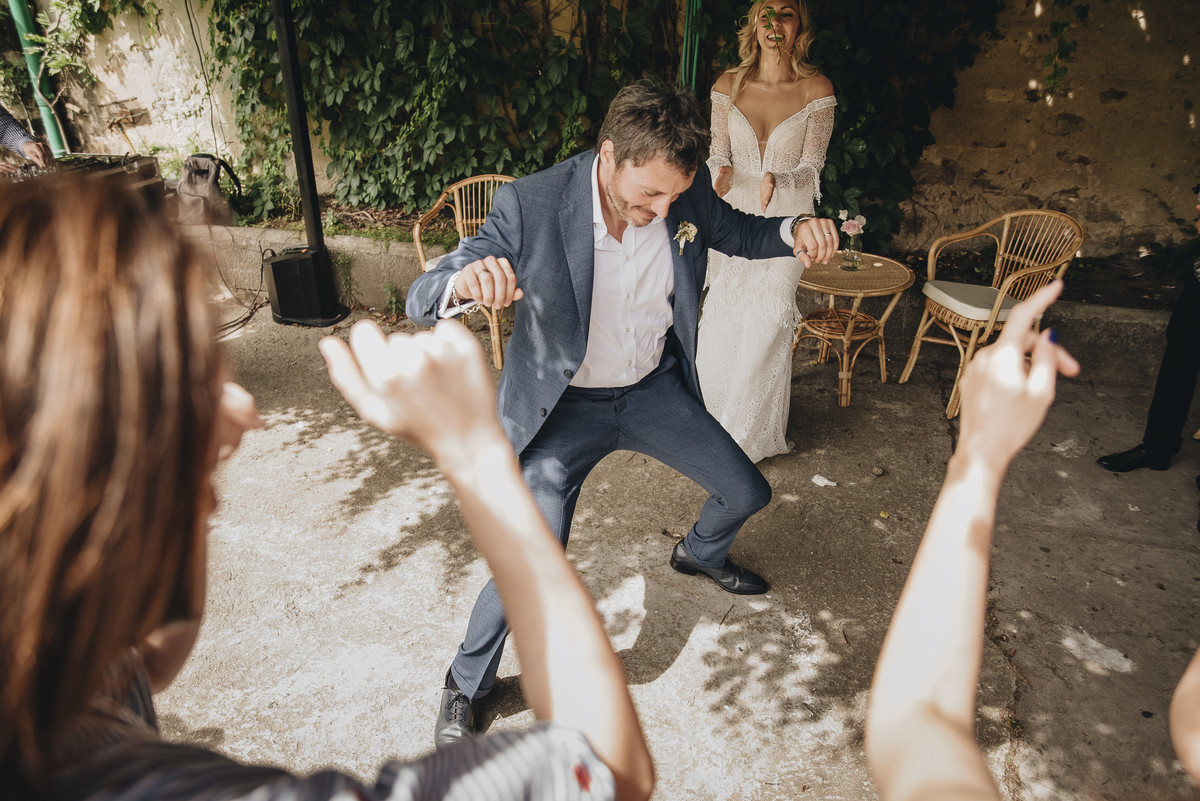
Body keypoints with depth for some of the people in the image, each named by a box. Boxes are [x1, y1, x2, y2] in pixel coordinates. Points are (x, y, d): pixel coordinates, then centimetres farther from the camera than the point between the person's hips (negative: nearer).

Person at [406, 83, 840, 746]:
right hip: (564, 407, -5)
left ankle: (700, 552, 54)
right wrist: (463, 282, -52)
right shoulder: (532, 205, -27)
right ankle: (465, 684, 16)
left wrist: (792, 231, -16)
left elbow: (734, 232, 8)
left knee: (747, 494, 15)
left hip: (655, 389, 5)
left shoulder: (688, 191, -14)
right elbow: (421, 300, -26)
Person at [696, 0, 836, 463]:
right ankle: (714, 414, 26)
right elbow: (718, 154, 4)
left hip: (787, 217, -2)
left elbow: (811, 166, -6)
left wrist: (777, 181, -27)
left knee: (769, 317, -6)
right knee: (723, 316, 3)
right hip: (733, 217, 2)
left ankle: (752, 432, 13)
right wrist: (718, 175, -19)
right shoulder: (728, 86, 2)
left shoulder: (816, 89, -4)